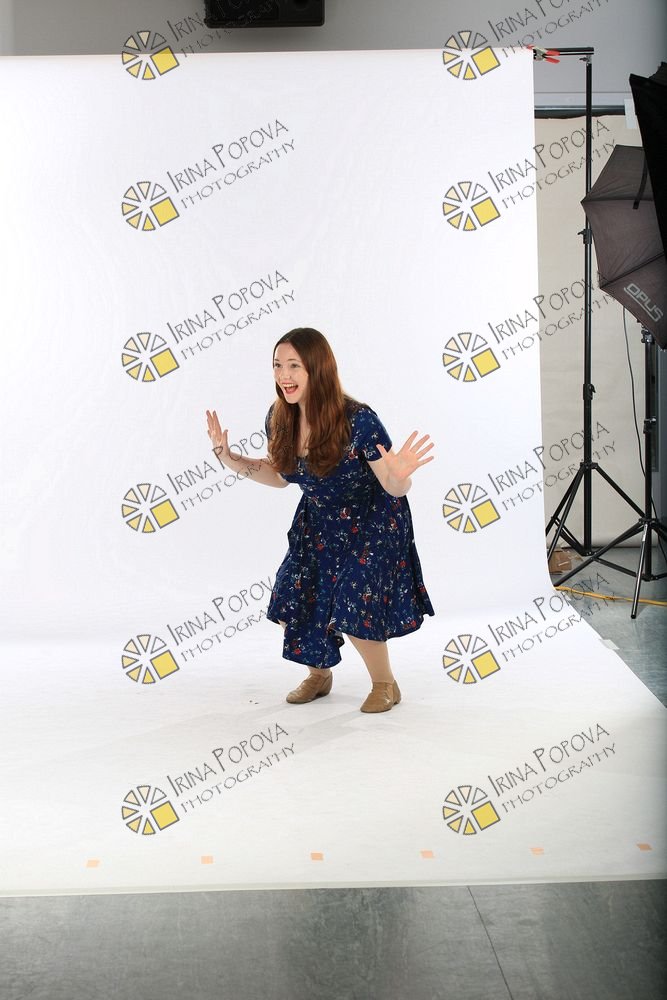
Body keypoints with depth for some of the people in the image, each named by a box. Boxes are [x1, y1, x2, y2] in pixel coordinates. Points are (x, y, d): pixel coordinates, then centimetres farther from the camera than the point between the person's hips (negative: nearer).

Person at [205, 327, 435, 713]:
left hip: (372, 522, -6)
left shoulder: (358, 420, -30)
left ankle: (385, 684, 13)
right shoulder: (279, 419, -13)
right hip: (319, 523, 6)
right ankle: (319, 675, 29)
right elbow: (279, 475, 6)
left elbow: (394, 489, -22)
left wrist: (399, 475, -46)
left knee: (355, 605, -17)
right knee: (290, 602, -1)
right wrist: (230, 458, -6)